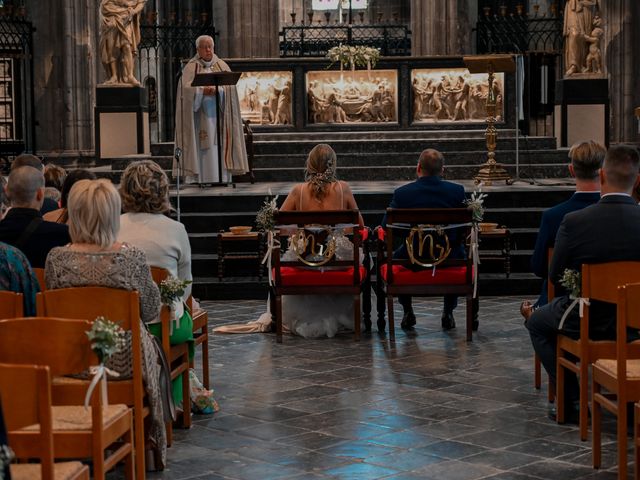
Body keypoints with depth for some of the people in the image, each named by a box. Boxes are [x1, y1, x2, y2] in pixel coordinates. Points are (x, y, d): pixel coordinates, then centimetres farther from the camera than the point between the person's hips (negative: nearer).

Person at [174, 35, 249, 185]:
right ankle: (197, 180, -8)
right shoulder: (191, 68, 7)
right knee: (201, 149, -8)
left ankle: (220, 180, -2)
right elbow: (185, 88, -8)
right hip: (199, 115, -2)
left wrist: (217, 90, -19)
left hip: (219, 116, 2)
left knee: (220, 148, -3)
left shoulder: (222, 67, 13)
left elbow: (230, 88, 0)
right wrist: (202, 91, -23)